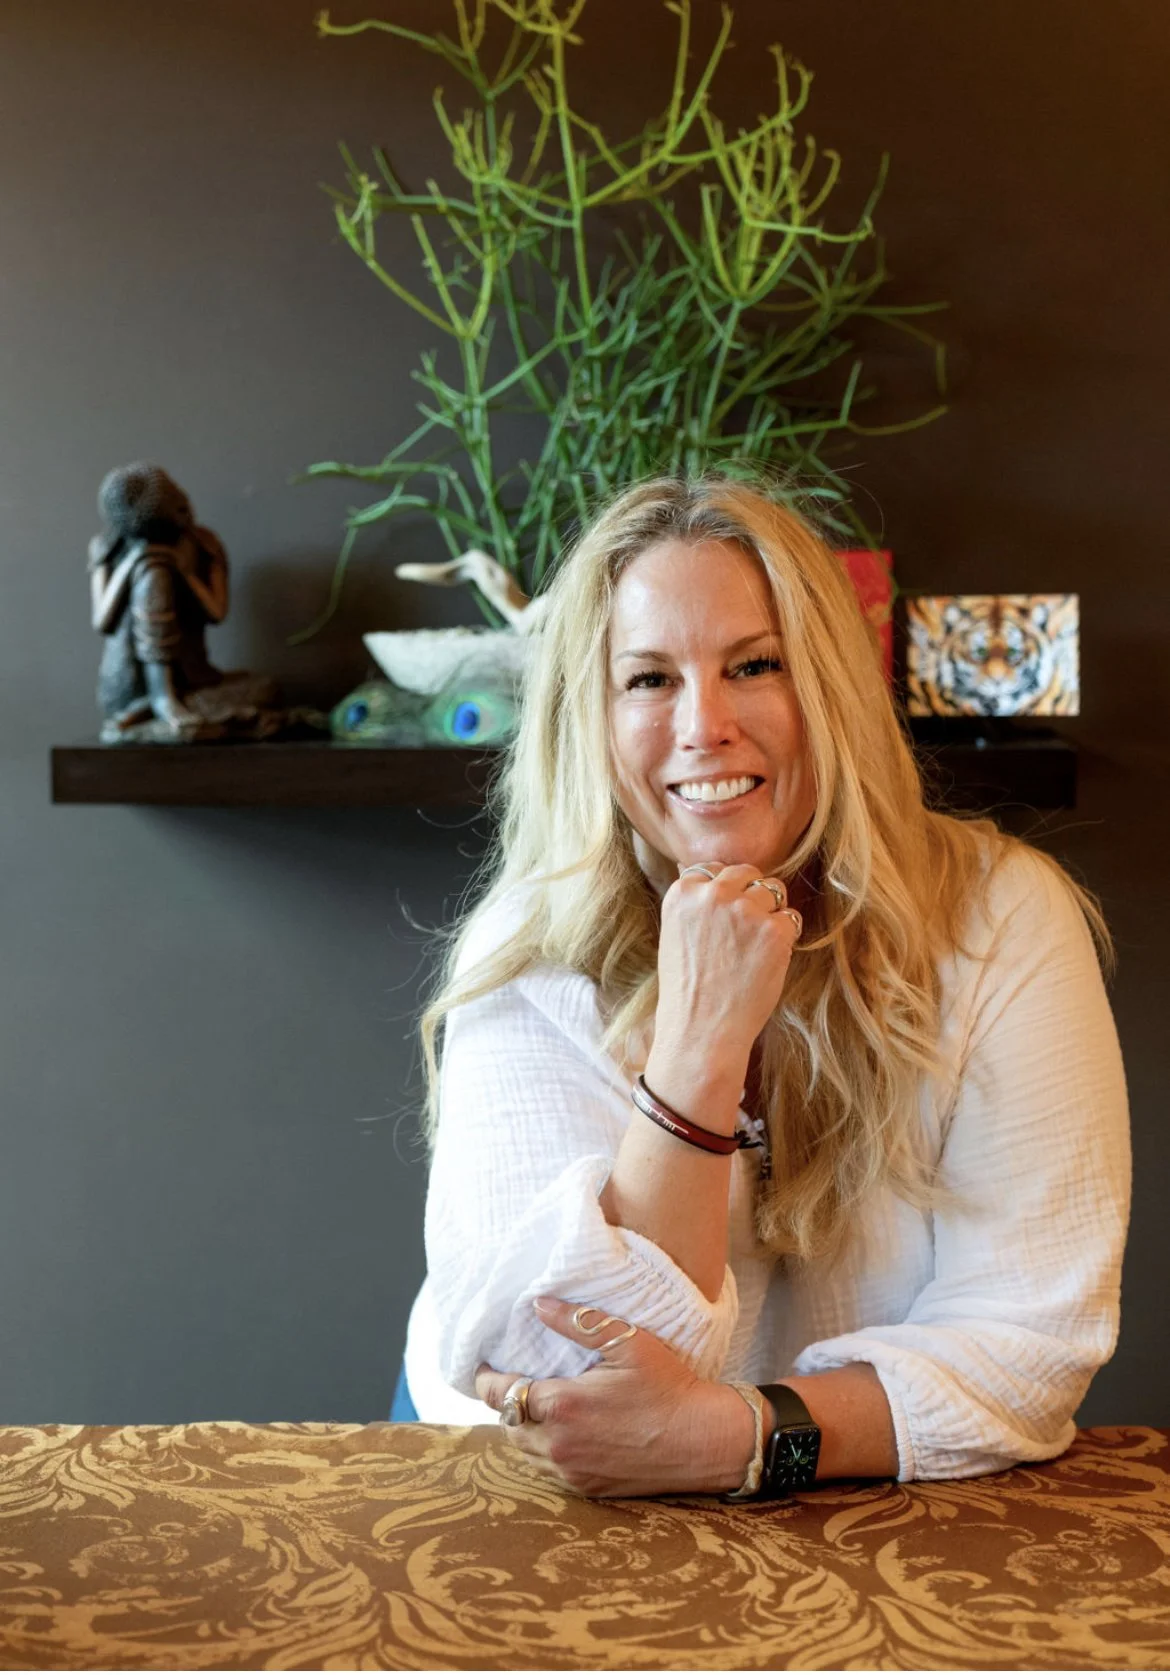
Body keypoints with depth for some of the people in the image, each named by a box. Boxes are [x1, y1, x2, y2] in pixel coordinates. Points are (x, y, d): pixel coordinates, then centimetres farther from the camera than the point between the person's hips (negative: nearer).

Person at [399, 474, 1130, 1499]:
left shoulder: (1002, 918, -11)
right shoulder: (530, 959, -10)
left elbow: (1031, 1337, -14)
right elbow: (581, 1369, -17)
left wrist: (731, 1435, -28)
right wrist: (697, 1045, -27)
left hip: (901, 1514, 1)